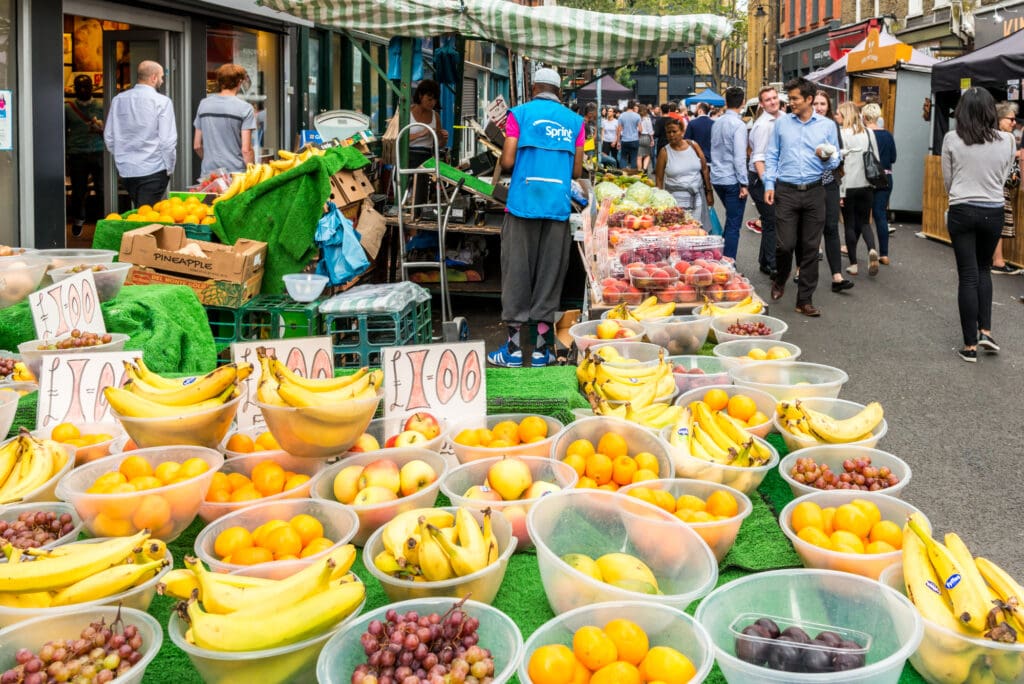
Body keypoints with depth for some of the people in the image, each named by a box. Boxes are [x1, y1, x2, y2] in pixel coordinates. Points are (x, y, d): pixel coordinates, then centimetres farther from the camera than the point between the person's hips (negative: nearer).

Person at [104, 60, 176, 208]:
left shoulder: (118, 100, 6)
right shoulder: (162, 102, -9)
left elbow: (109, 137, 10)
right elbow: (168, 140, -12)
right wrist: (169, 169, 0)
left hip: (125, 170, 5)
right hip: (153, 170, -5)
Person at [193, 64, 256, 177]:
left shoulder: (203, 104, 8)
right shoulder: (245, 108, -7)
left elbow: (197, 146, 12)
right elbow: (246, 150, -11)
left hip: (208, 173, 4)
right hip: (235, 172, -4)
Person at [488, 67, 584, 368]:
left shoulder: (520, 114, 2)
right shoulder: (574, 121, 9)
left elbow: (507, 162, -5)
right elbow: (577, 171, 7)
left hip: (523, 203, -2)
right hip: (558, 206, 2)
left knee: (517, 273, 4)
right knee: (550, 275, 7)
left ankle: (513, 348, 6)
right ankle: (542, 349, 10)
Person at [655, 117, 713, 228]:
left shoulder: (693, 145, 2)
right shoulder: (665, 152, -2)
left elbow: (705, 169, 7)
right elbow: (659, 179, 2)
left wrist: (709, 192, 6)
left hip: (697, 197, 2)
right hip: (676, 199, -2)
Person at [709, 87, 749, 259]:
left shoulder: (716, 123, 9)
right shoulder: (738, 125, -14)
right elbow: (740, 157, -18)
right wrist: (743, 183, -14)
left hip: (717, 178, 8)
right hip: (733, 180, -7)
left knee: (731, 220, 22)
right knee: (733, 225, -2)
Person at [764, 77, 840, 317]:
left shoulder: (827, 126, 7)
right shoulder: (782, 123, 8)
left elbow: (835, 161, 9)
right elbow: (771, 156, 9)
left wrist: (827, 158, -14)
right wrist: (769, 184, -2)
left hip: (814, 192, 1)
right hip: (786, 191, 0)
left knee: (810, 248, 2)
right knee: (785, 244, -6)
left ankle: (805, 300, 9)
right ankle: (779, 280, 26)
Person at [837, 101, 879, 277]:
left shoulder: (842, 134, -10)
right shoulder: (869, 133, 4)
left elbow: (839, 164, -12)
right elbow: (876, 159, 9)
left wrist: (839, 192, -9)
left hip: (848, 186, -4)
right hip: (866, 185, 4)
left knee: (850, 224, 6)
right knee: (864, 222, 14)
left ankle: (853, 264, 10)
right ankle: (872, 249, -13)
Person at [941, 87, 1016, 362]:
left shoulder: (952, 140, -10)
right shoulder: (1006, 141, -5)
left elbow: (947, 180, 0)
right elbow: (1003, 177, 5)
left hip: (961, 212, -2)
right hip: (993, 213, 2)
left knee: (967, 276, 4)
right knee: (984, 269, 22)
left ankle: (970, 345, 7)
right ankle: (985, 331, 13)